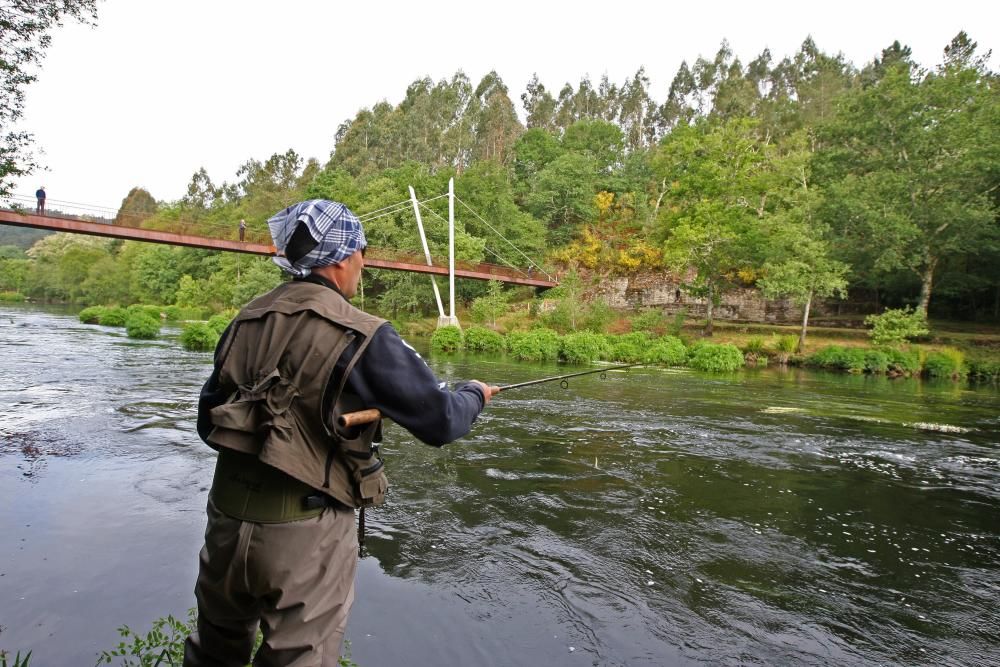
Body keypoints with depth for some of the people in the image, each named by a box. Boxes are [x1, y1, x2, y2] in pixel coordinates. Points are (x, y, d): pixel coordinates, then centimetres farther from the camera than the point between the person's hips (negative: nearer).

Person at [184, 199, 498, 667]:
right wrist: (474, 394, 9)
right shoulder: (361, 336, -15)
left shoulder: (247, 319, 3)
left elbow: (209, 422, 11)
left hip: (227, 520, 7)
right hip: (305, 535, -6)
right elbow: (441, 420, -11)